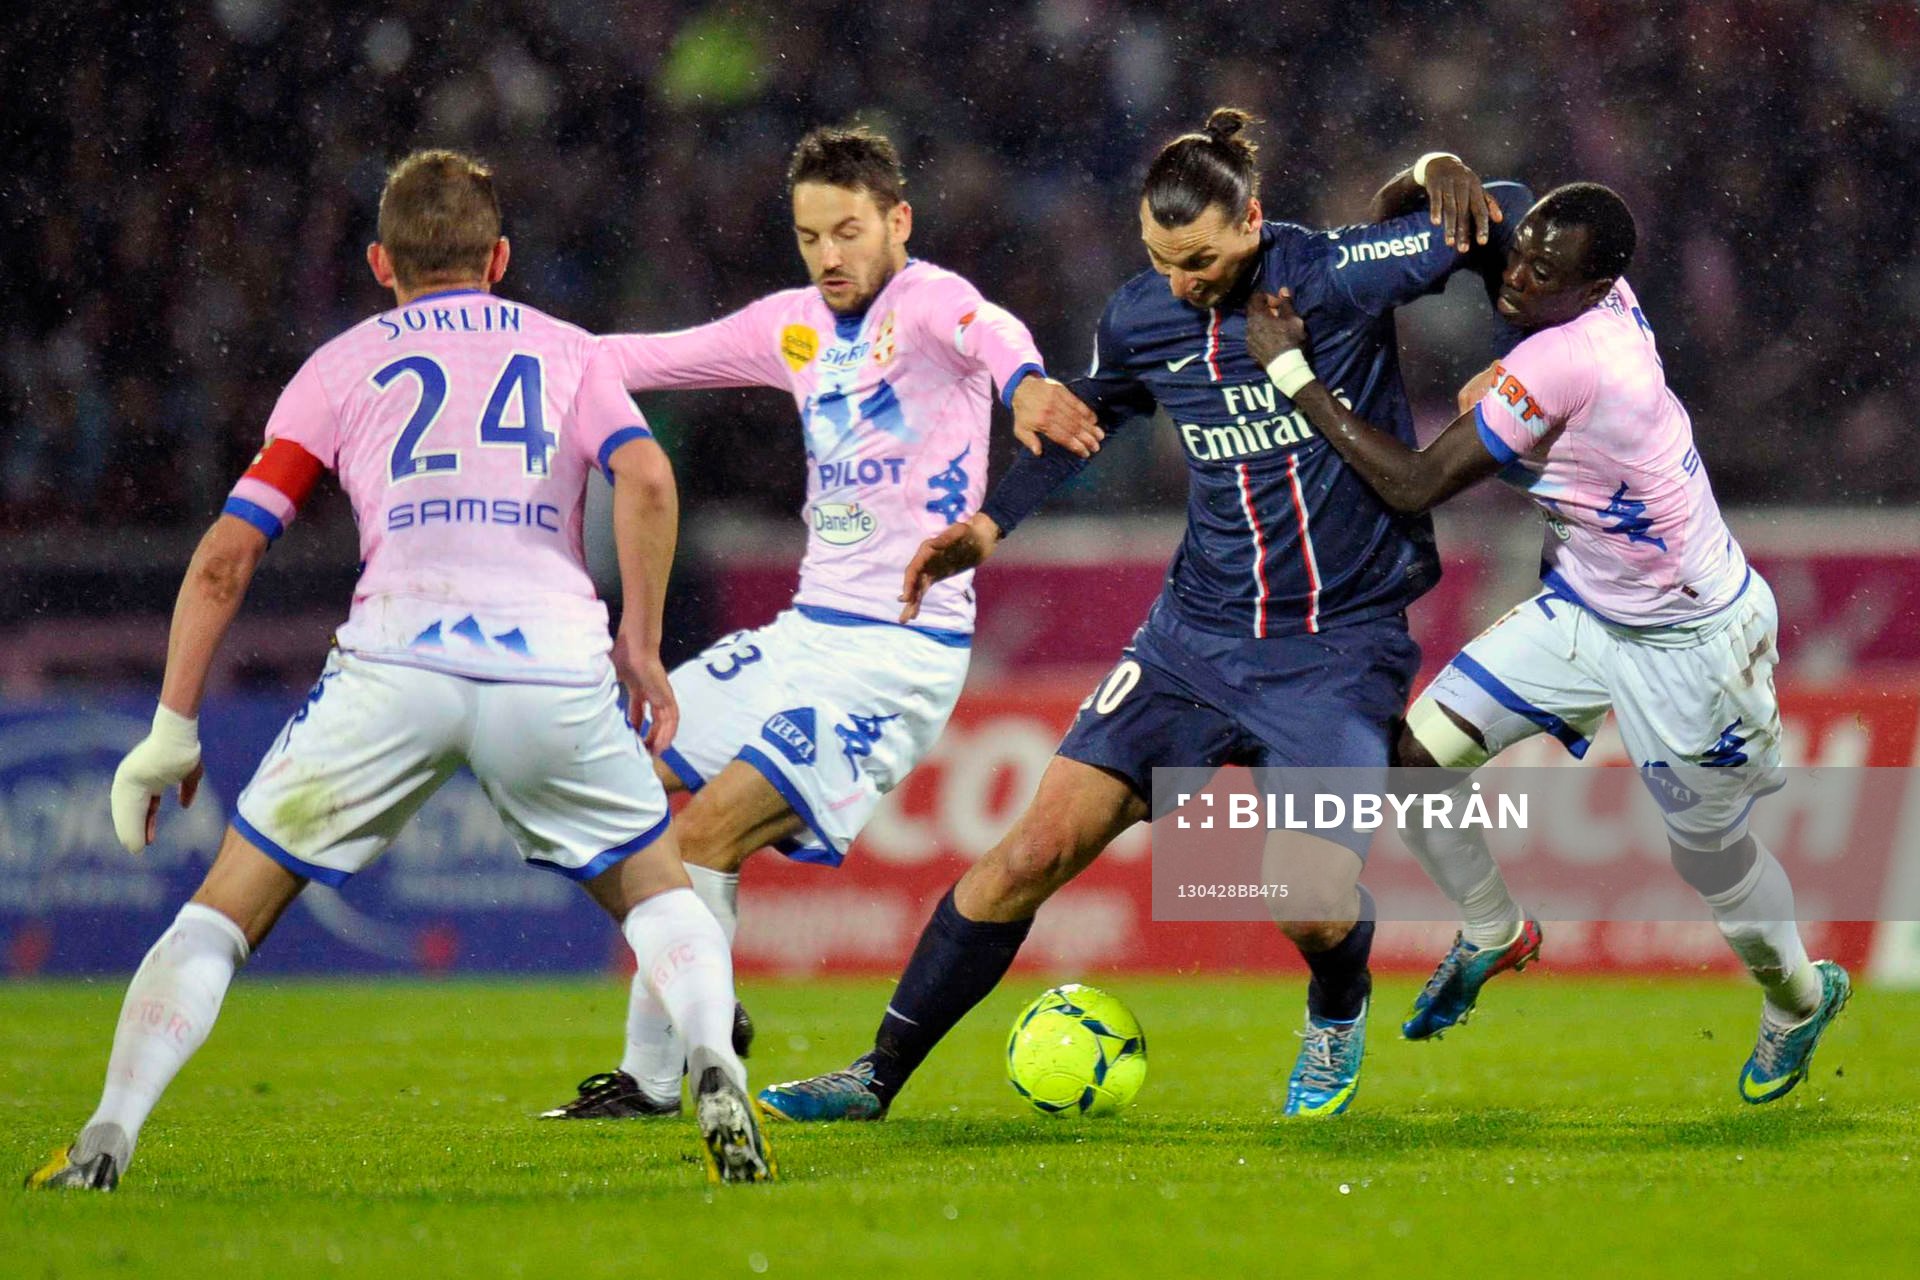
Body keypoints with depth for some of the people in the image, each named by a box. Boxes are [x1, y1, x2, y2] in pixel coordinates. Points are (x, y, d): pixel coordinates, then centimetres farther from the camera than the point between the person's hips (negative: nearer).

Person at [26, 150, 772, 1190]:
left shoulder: (342, 365, 22)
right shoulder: (568, 350, 24)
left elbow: (226, 557, 13)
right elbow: (645, 480, 2)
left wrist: (172, 731, 17)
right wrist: (640, 647, 9)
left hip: (396, 652, -1)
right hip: (554, 655, 1)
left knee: (227, 906, 10)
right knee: (658, 894, 23)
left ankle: (104, 1144, -5)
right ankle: (715, 1074, -5)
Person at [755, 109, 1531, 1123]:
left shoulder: (1336, 275, -13)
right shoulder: (1141, 317, 2)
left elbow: (1500, 216, -6)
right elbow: (1089, 412, 23)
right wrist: (989, 523, 18)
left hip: (1340, 648, -4)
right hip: (1196, 637, 4)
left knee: (1316, 909, -18)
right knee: (1037, 850, -7)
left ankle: (1337, 1015, 20)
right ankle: (879, 1075, 3)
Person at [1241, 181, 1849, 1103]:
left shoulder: (1560, 363, -36)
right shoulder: (1601, 297, -12)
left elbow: (1414, 486, -30)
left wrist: (1289, 370, -27)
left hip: (1685, 643, -8)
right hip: (1586, 608, 8)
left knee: (1710, 854, 13)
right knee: (1420, 752, -2)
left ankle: (1800, 997, 44)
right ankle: (1493, 934, 25)